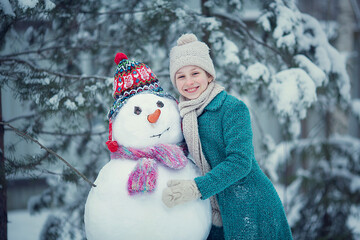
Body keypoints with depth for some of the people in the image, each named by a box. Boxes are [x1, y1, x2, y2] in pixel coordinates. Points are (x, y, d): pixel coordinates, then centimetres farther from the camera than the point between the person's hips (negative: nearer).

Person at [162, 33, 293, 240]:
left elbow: (240, 162, -19)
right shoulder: (185, 115, 9)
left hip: (250, 207, -6)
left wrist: (197, 188, -25)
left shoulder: (233, 107, -11)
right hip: (217, 212, 6)